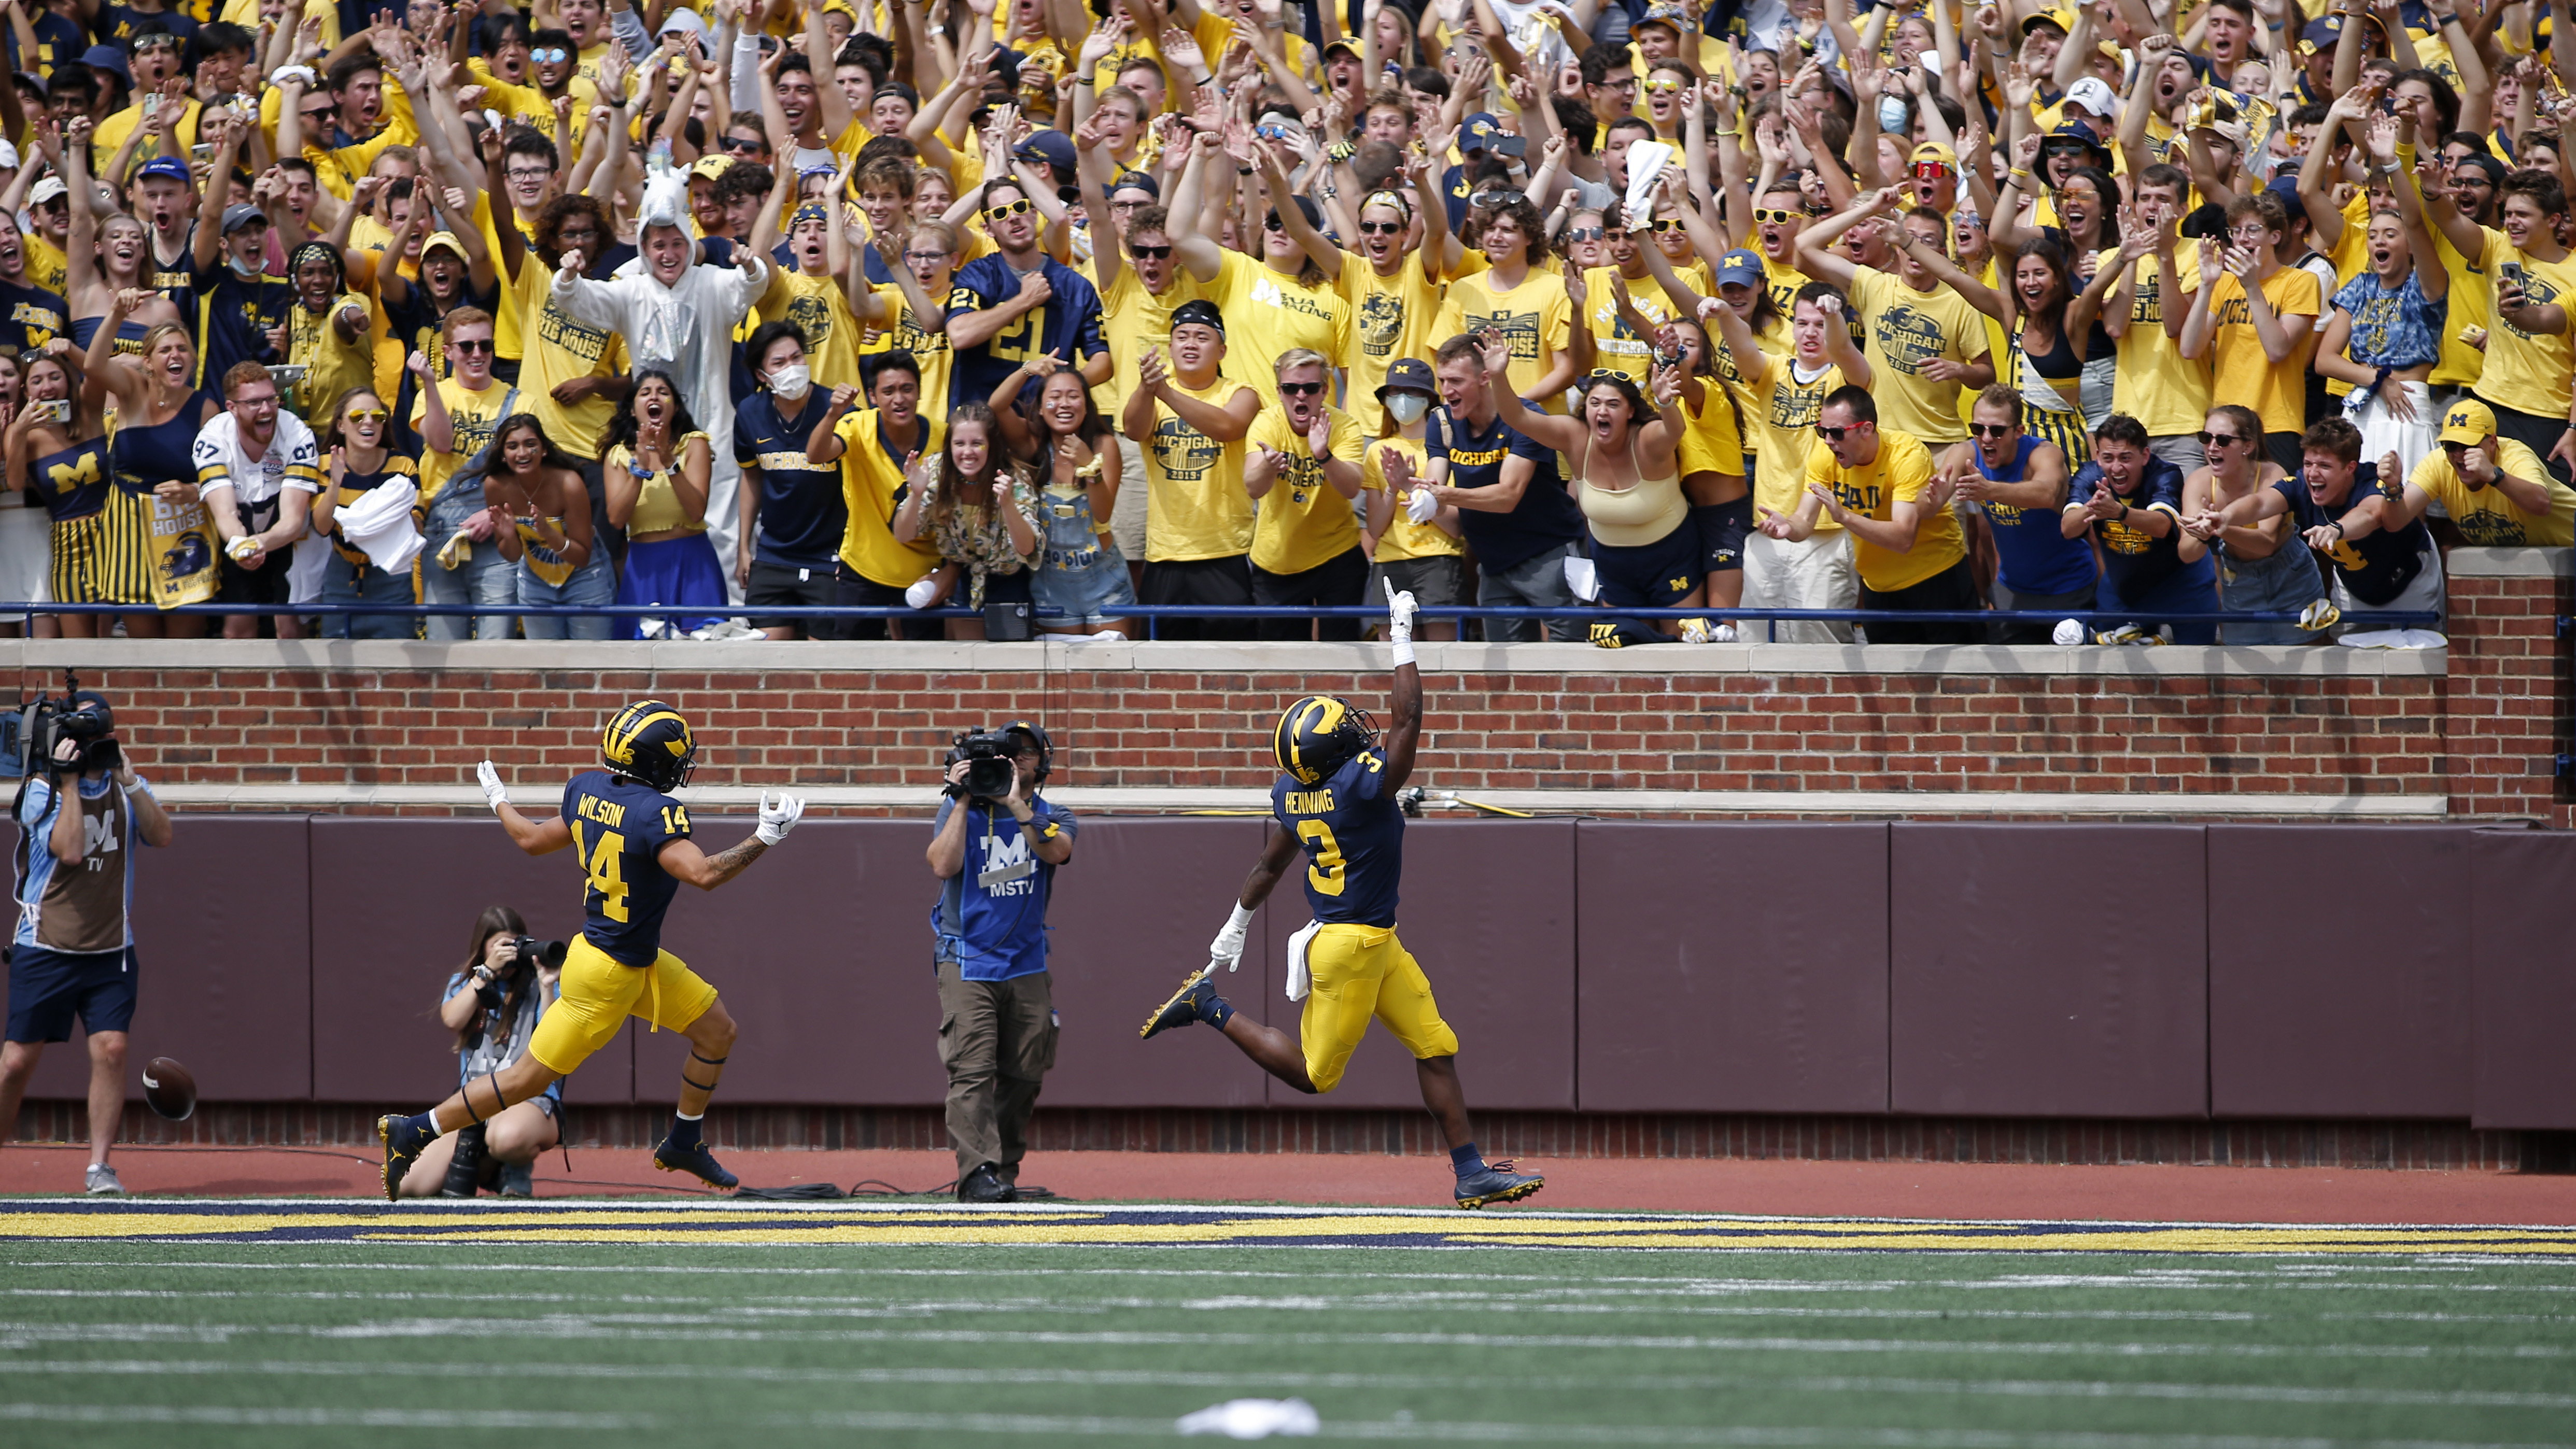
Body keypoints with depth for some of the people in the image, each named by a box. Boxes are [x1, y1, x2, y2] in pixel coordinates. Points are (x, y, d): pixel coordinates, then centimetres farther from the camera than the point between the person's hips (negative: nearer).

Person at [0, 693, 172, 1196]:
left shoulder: (125, 784, 8)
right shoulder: (42, 788, -4)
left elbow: (161, 835, -8)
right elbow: (70, 849, -19)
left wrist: (128, 780, -16)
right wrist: (69, 781, -18)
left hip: (111, 948, 3)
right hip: (45, 948, -3)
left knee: (111, 1050, -12)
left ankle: (99, 1165, -6)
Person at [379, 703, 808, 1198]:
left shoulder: (586, 790, -2)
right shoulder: (656, 814, -27)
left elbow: (532, 839, 10)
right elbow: (702, 873, -40)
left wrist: (499, 803, 29)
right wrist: (764, 839, -31)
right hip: (607, 975, -9)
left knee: (717, 1031, 16)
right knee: (529, 1079, 1)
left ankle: (684, 1143, 32)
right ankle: (411, 1132, 10)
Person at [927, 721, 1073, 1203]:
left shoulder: (1053, 818, 8)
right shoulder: (961, 811, 3)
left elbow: (1056, 851, -16)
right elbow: (943, 865, -14)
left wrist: (1015, 803, -21)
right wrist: (962, 799, -13)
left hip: (1028, 964, 3)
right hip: (967, 960, -3)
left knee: (1023, 1077, 3)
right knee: (972, 1070, -15)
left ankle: (1004, 1173, 14)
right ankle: (978, 1174, -23)